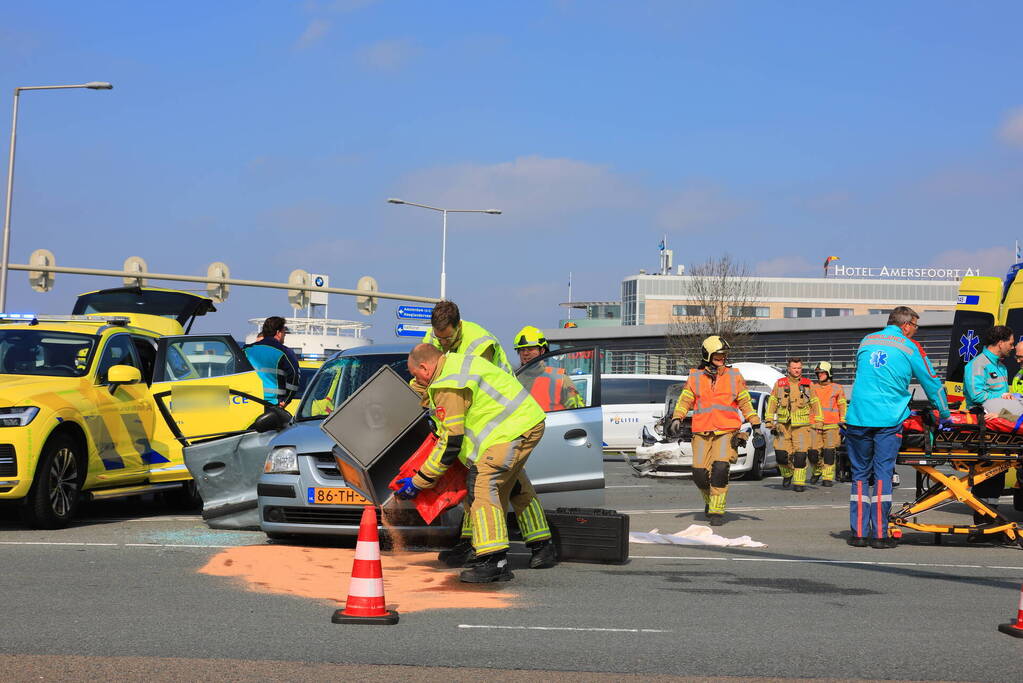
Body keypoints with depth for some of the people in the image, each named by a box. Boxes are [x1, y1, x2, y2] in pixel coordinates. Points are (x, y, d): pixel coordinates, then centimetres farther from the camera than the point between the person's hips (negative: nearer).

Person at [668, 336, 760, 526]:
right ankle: (709, 500, 28)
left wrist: (755, 423, 6)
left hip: (727, 432, -1)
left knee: (720, 469, -19)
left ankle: (717, 510, -10)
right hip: (702, 433, 1)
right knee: (700, 474, -4)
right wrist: (676, 418, -7)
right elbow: (685, 401, 8)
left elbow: (745, 402, 13)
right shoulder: (695, 377, 8)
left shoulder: (734, 376, 8)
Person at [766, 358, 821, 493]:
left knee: (800, 455, -7)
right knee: (781, 454, -6)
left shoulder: (808, 384, 9)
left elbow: (815, 404, 13)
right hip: (783, 425, 0)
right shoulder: (779, 384, 9)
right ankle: (787, 474, 22)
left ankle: (799, 482, 2)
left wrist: (819, 422, 7)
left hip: (802, 425, 0)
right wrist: (769, 421, 6)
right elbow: (772, 403, 12)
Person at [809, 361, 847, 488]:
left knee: (829, 452, -9)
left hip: (832, 426, -2)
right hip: (815, 425, 2)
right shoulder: (813, 388, 16)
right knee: (813, 452, -3)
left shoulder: (837, 388, 8)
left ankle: (828, 477, -3)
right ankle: (817, 471, 23)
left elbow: (843, 406, 10)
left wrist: (843, 423, 3)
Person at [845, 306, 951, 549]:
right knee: (883, 475, 1)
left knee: (860, 474, 9)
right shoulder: (910, 348, 4)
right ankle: (880, 534, -1)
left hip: (858, 418, 3)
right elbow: (932, 383, 10)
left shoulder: (867, 341, 14)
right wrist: (945, 417, 23)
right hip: (889, 420, -3)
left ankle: (859, 533, 7)